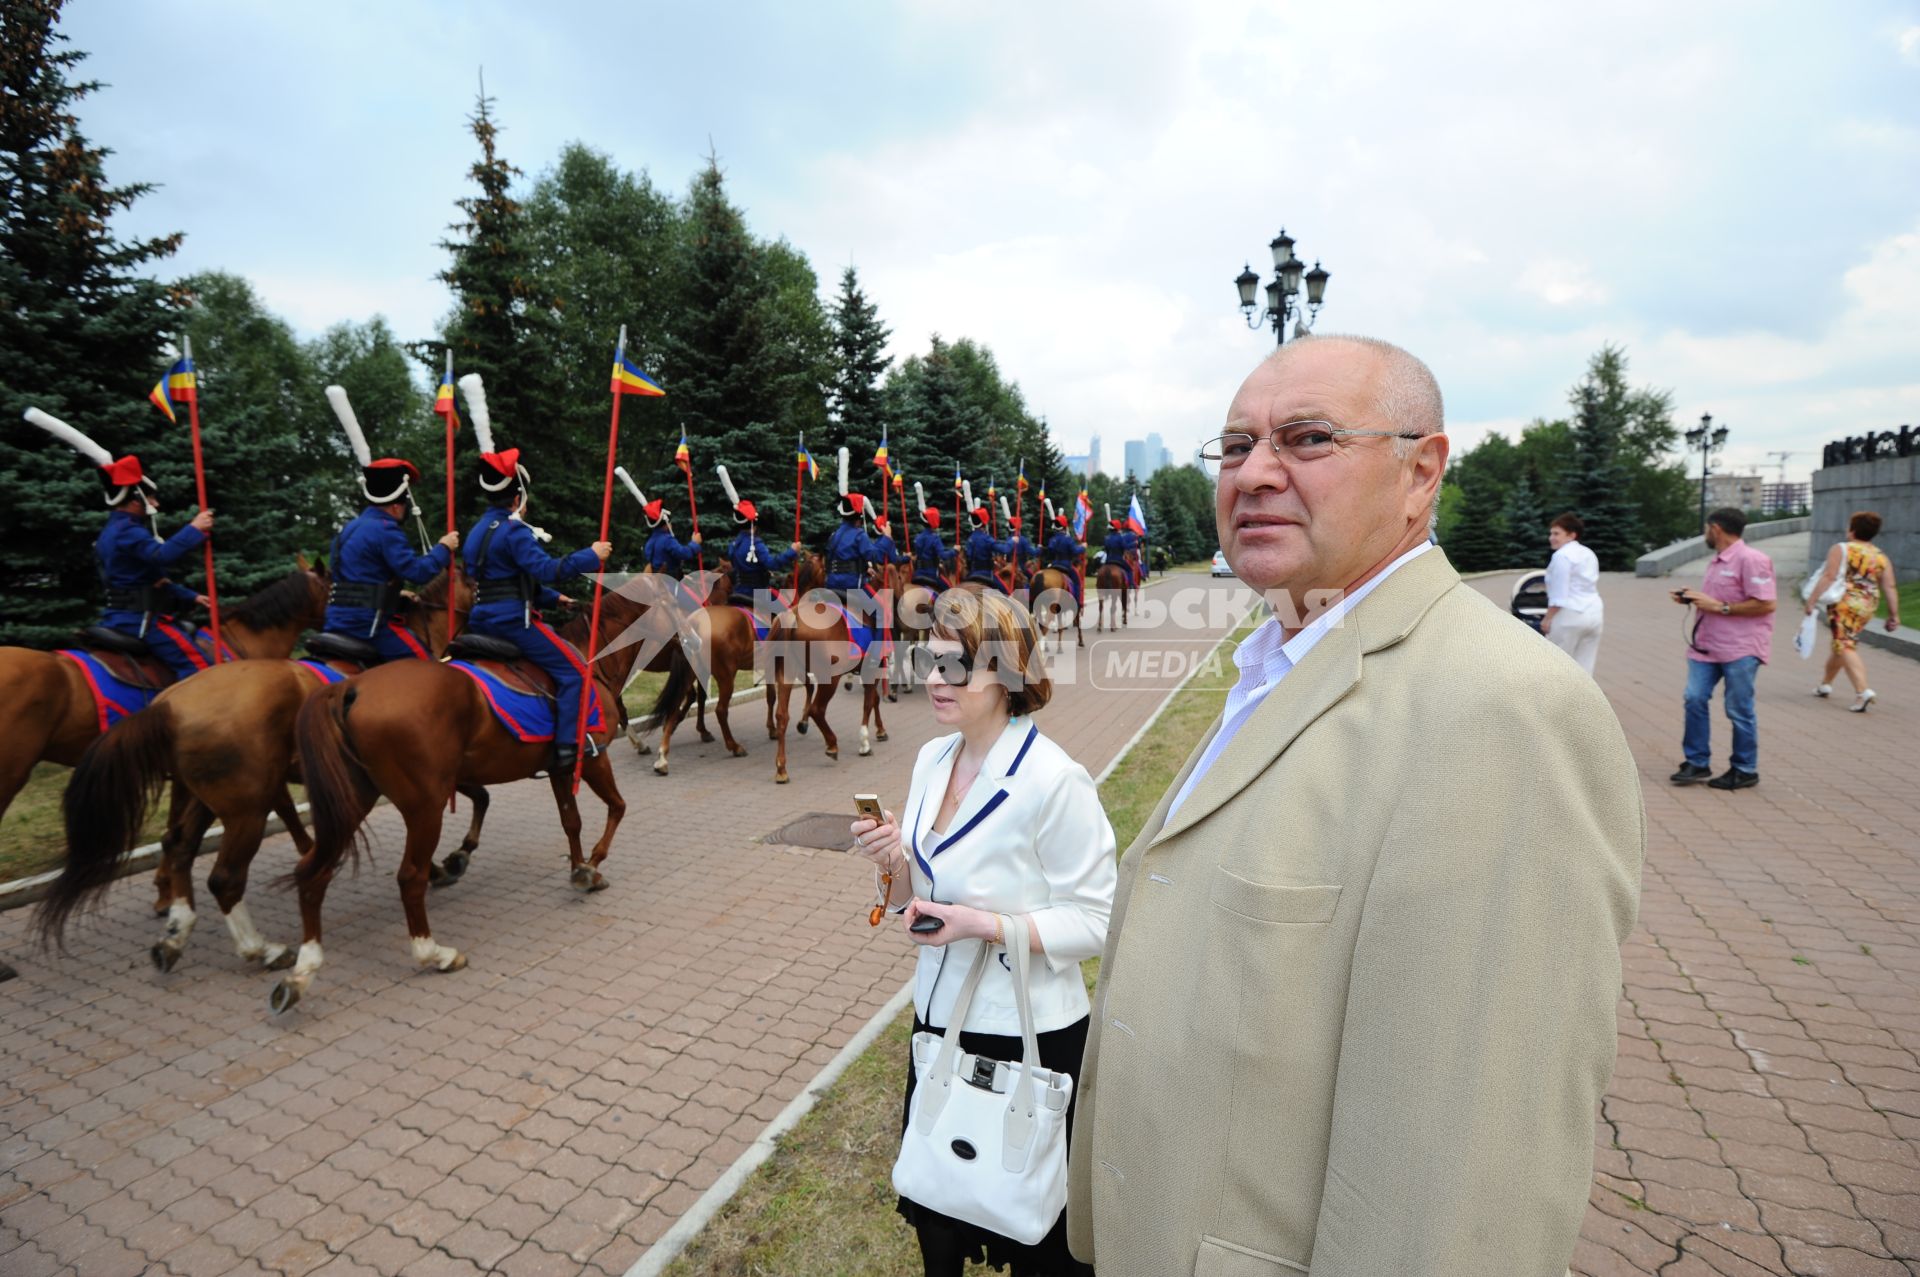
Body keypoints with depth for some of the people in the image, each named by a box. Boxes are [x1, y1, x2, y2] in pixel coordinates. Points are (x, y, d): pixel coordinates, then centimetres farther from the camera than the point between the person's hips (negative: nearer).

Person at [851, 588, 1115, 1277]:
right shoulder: (932, 759, -1)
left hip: (1030, 1037, -6)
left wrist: (985, 924, -27)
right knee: (935, 1206, 26)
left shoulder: (1054, 782, -23)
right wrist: (895, 862, -13)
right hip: (939, 1017, 6)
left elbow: (1093, 921, -17)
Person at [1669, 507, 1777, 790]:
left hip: (1740, 649, -8)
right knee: (1695, 699, -1)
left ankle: (1744, 771, 15)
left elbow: (1765, 604, -18)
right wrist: (1693, 598, 8)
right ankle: (1696, 764, 7)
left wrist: (1719, 606, -19)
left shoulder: (1751, 560, -12)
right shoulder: (1716, 561, 17)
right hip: (1707, 646, 8)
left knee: (1739, 711, 2)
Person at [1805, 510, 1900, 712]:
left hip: (1844, 604, -7)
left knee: (1845, 647, -10)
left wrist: (1812, 601, -14)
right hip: (1868, 607, 7)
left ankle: (1863, 691, -24)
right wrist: (1894, 615, 8)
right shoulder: (1881, 556, 11)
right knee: (1843, 643, 21)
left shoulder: (1841, 549, -5)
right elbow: (1890, 587, 7)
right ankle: (1826, 683, 34)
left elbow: (1828, 577, -15)